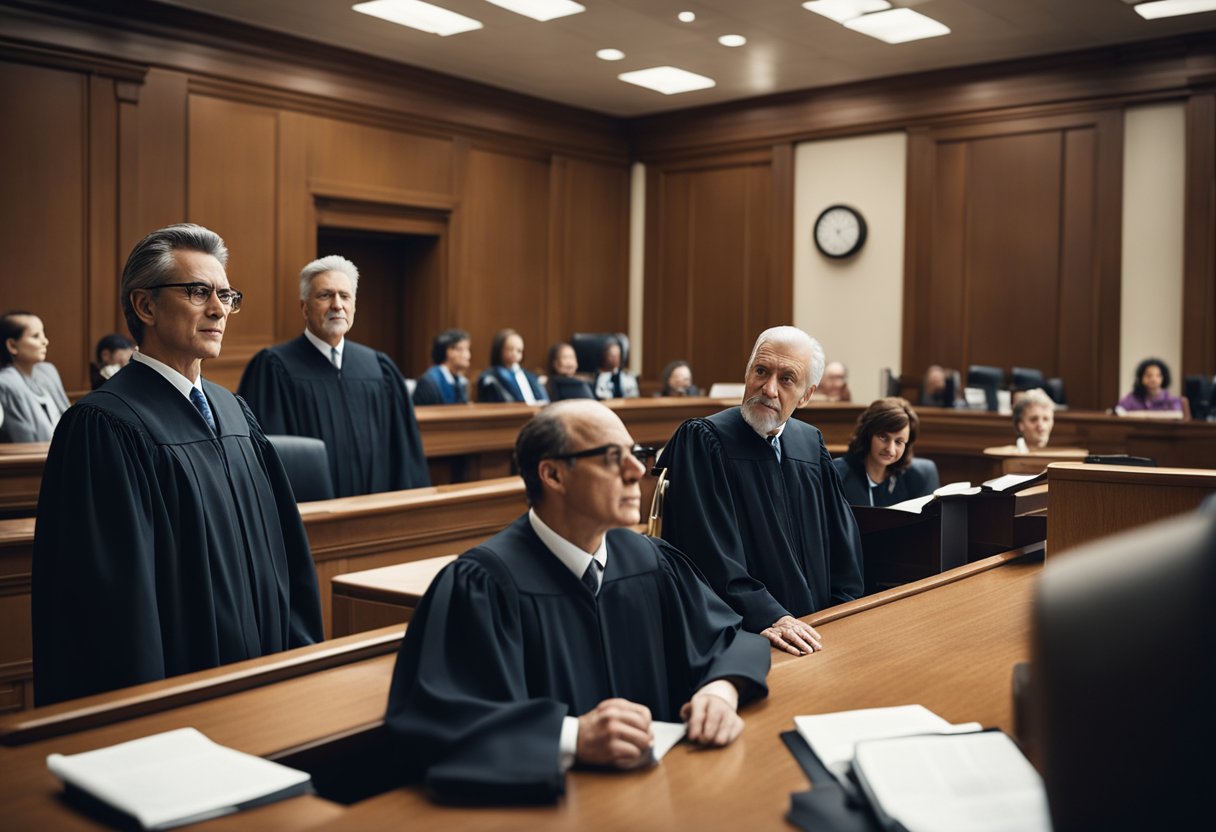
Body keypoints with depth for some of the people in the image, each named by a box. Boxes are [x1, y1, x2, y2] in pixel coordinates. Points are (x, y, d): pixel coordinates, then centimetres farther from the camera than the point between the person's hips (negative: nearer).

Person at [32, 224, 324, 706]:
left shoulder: (234, 413, 8)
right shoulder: (104, 427, -15)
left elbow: (280, 544, 9)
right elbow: (113, 594, -18)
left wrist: (299, 660, 5)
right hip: (173, 693, -7)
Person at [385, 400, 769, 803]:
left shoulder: (651, 563, 5)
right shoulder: (482, 585, -15)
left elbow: (729, 638, 13)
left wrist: (723, 690, -9)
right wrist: (572, 738, -31)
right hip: (545, 802, -4)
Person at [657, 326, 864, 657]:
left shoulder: (811, 443, 12)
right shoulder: (702, 439, -7)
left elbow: (843, 537, 16)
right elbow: (710, 551, -16)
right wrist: (765, 617, -25)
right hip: (740, 636, -6)